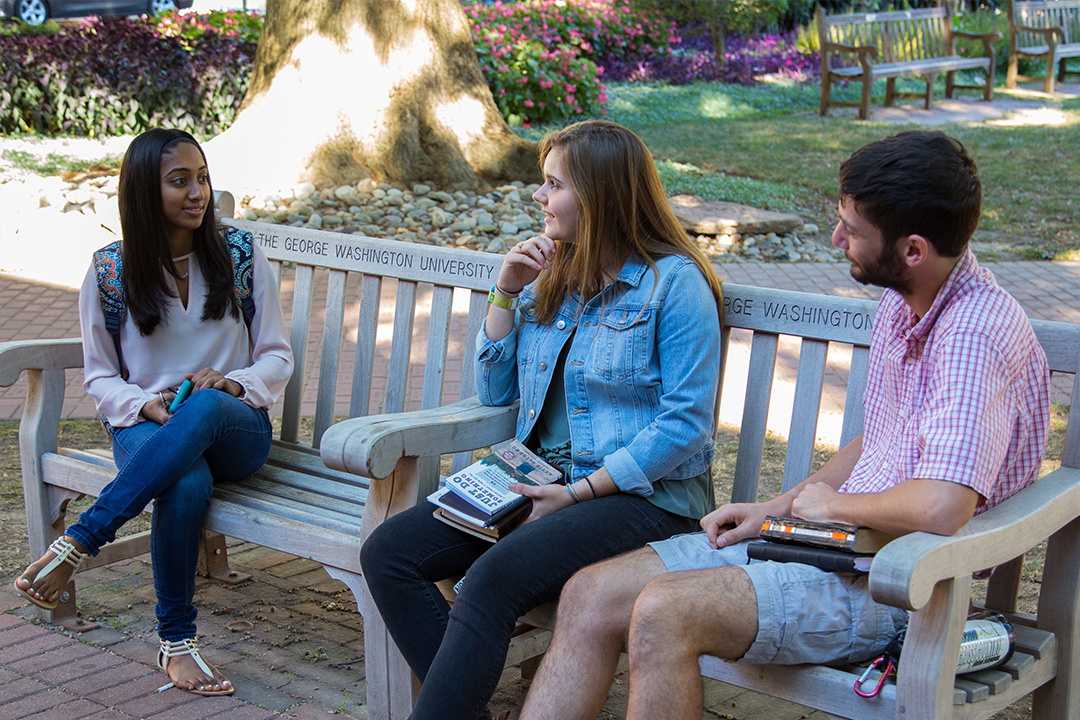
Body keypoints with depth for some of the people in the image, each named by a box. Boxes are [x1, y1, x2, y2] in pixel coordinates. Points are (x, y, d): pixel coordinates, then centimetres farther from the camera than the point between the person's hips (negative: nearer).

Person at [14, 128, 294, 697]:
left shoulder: (240, 255, 4)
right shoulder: (109, 273, 2)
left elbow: (277, 357, 7)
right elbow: (99, 377, 8)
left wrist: (233, 383, -15)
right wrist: (144, 405, -14)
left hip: (236, 428, 1)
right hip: (146, 428, -1)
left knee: (205, 406, -39)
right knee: (187, 485, -39)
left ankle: (77, 543, -36)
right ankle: (175, 643, -23)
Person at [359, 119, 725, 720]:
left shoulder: (675, 282, -7)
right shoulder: (549, 279, 15)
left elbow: (686, 425, -13)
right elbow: (495, 393, 17)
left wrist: (578, 493, -17)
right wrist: (506, 295, 5)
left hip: (643, 495, -7)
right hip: (538, 478, 8)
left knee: (495, 576, -32)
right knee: (387, 553, -10)